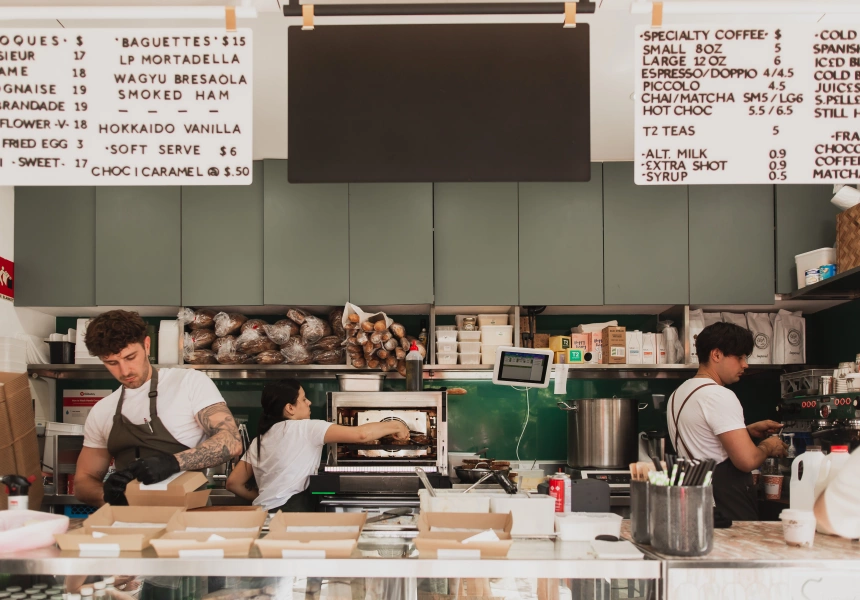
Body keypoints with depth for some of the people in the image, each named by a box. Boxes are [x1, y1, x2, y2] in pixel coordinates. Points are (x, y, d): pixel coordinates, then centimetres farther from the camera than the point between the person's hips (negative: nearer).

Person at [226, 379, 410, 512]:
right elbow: (360, 434, -10)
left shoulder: (259, 441, 18)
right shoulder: (305, 428, -2)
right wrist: (394, 426, 4)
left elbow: (233, 483, 18)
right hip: (292, 511, -8)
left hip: (264, 515, 8)